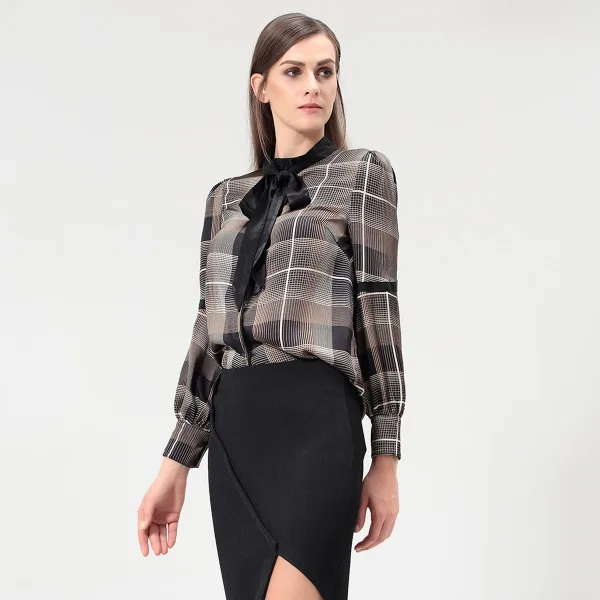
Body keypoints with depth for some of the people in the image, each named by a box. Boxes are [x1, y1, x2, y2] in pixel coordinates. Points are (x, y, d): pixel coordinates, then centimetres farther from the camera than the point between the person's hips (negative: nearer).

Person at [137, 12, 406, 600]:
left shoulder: (362, 173, 5)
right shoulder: (227, 197, 17)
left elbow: (378, 309, -1)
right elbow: (210, 331, 16)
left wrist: (386, 458, -5)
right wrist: (176, 464, 12)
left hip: (315, 423, -5)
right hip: (234, 432, 5)